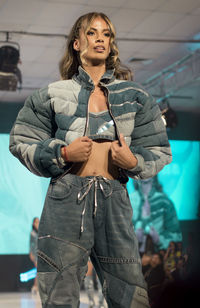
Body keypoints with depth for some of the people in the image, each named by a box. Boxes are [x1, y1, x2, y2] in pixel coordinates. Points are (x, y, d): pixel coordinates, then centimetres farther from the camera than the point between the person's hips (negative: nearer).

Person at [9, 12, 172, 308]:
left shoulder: (134, 96, 15)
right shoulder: (55, 94, 11)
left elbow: (159, 152, 14)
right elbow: (21, 142, 10)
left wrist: (134, 162, -6)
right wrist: (62, 154, -6)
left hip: (114, 200, 1)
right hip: (66, 198, -1)